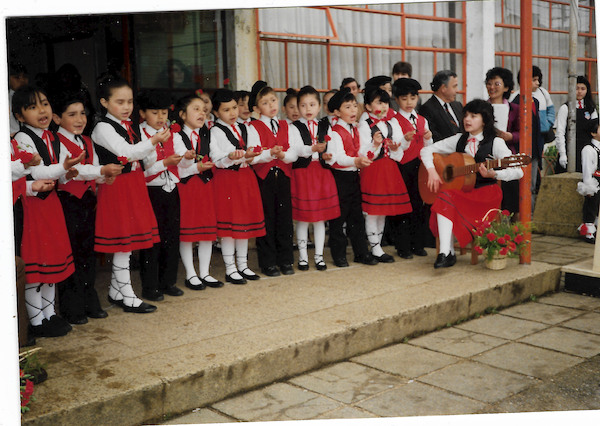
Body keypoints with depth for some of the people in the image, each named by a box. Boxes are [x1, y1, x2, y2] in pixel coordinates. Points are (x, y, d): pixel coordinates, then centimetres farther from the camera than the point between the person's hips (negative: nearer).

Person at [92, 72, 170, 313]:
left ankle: (115, 291, 24)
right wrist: (152, 141, -30)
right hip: (117, 186, -8)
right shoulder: (103, 128, -10)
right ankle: (127, 296, 5)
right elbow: (126, 152, -23)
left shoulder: (132, 127, 14)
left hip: (135, 184, 8)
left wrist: (156, 143, 2)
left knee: (126, 242, 12)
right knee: (123, 241, -3)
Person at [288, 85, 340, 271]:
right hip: (302, 172, -3)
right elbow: (294, 149, -15)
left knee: (320, 217, 6)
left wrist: (326, 155, -9)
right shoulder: (294, 127, 0)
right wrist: (313, 149, -29)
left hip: (321, 172, 3)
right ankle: (303, 256, 15)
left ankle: (319, 255, 16)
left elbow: (329, 149, 13)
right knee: (302, 217, 2)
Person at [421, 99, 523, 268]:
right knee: (445, 199, -32)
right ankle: (445, 253, -35)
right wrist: (432, 171, -4)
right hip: (460, 191, 4)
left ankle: (447, 253, -25)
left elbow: (518, 172, -9)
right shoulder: (459, 140, 14)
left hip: (485, 192, -4)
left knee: (448, 198, -32)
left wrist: (493, 174, -26)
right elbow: (426, 150, 15)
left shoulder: (496, 143, 1)